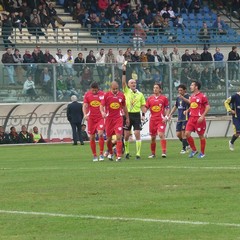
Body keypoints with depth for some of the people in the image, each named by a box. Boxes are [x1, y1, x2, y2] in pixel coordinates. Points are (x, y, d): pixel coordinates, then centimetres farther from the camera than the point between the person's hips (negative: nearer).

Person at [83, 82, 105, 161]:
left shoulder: (102, 94, 0)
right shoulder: (87, 95, 2)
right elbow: (85, 106, -1)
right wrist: (85, 114, -17)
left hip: (100, 118, -2)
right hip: (91, 119, 2)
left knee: (100, 134, -19)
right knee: (92, 138, 2)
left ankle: (101, 154, -11)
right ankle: (94, 155, 13)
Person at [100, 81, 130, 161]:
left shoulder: (121, 95, 5)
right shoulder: (106, 95, -2)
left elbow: (124, 107, 16)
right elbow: (102, 105, -5)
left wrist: (127, 118, 18)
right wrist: (102, 112, -27)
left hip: (118, 118, 0)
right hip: (109, 118, 0)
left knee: (119, 137, -12)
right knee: (109, 138, 6)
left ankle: (119, 156, -13)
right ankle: (110, 153, 31)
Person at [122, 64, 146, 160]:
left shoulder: (140, 94, 9)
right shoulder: (126, 91, 5)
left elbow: (143, 105, 9)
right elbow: (123, 82, -7)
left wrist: (143, 115, -3)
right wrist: (124, 71, -16)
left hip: (137, 115, 0)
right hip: (128, 115, 0)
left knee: (137, 134, -7)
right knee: (126, 135, 3)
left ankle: (138, 154, -7)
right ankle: (127, 152, 18)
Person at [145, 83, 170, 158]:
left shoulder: (164, 98, 2)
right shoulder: (150, 98, 9)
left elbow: (167, 108, 5)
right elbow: (146, 108, 9)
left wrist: (166, 117, -7)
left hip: (161, 119, -4)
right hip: (152, 119, 4)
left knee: (161, 134, -19)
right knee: (152, 137, 8)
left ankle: (164, 152, -20)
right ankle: (153, 153, 21)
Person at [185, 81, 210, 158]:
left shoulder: (202, 96, -9)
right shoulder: (192, 96, 13)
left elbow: (208, 107, -10)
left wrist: (202, 116, -19)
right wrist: (187, 110, 9)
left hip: (199, 119, -7)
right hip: (191, 118, 7)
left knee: (201, 136, 2)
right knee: (187, 134, -6)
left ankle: (202, 153, 14)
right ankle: (194, 150, 9)